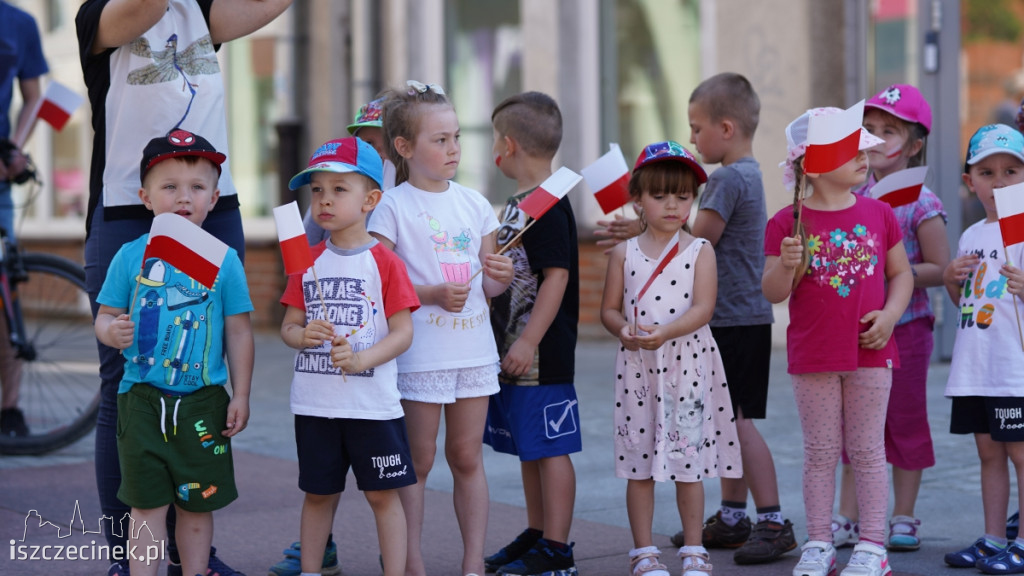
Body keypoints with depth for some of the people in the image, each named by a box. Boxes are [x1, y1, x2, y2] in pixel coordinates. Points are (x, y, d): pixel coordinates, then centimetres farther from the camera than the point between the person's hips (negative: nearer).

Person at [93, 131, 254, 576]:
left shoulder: (224, 260, 0)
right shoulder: (131, 256, 0)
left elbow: (238, 331, 4)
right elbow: (105, 316, 5)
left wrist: (241, 395, 2)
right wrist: (111, 331, -19)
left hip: (202, 402, 1)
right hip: (143, 399, -1)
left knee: (198, 504, 9)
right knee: (147, 503, 0)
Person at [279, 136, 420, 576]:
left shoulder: (385, 262, -5)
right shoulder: (307, 261, 7)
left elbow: (403, 331, -8)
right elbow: (288, 326, 8)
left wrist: (362, 359, -23)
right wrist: (303, 334, -15)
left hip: (373, 402, -3)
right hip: (314, 402, 4)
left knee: (383, 493, 2)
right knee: (318, 492, 13)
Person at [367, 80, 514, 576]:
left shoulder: (474, 203, 10)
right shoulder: (394, 206, -6)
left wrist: (500, 276, -7)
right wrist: (432, 294, -20)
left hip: (474, 348, 5)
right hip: (420, 351, -5)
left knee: (467, 457, 10)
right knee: (418, 461, 2)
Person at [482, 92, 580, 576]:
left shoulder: (547, 207, -16)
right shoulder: (517, 204, 15)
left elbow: (557, 277, -21)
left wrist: (529, 342, -24)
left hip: (542, 356, -10)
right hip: (512, 354, 10)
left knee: (550, 448, -4)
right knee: (529, 449, 16)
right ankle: (536, 536, 25)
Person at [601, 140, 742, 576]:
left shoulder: (700, 251, 1)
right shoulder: (624, 254, 6)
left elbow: (703, 308, -9)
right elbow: (609, 309, 7)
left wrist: (665, 333, -25)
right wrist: (624, 330, -15)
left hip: (688, 364, -1)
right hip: (638, 367, 1)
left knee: (690, 459, 3)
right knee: (639, 460, 4)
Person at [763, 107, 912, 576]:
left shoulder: (879, 215, 2)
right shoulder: (788, 223, -5)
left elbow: (901, 273, 8)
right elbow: (774, 293, -4)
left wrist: (890, 314, -9)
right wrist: (786, 265, -25)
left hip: (870, 353, 1)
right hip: (813, 358, -1)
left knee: (867, 450, 6)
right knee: (820, 453, 7)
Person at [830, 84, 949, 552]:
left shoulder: (921, 203, -10)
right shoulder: (854, 197, 4)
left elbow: (940, 269, -10)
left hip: (905, 326, -5)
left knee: (905, 421, 5)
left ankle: (903, 519, 16)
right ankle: (847, 519, 18)